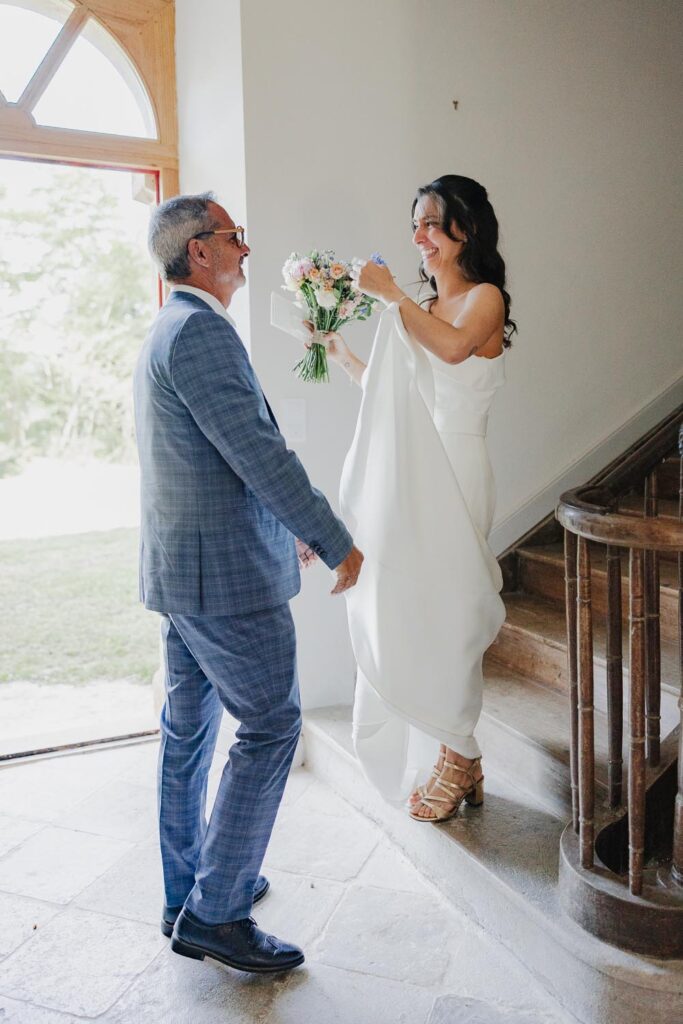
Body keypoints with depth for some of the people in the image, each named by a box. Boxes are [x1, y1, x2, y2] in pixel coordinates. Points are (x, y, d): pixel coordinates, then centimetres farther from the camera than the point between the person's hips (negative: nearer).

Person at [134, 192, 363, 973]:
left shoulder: (166, 331, 17)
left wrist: (288, 529, 24)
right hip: (226, 570, -11)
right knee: (271, 726, 0)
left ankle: (187, 898, 31)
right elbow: (259, 453, -22)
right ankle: (215, 913, 11)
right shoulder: (200, 330, -17)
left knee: (188, 728, 16)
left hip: (180, 568, 11)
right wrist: (336, 542, -13)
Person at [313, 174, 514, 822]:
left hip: (452, 476, -7)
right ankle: (457, 755, 25)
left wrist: (389, 293, -21)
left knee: (443, 612, -1)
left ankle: (457, 762, 17)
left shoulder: (485, 299, -4)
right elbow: (389, 392, 20)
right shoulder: (422, 309, 17)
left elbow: (453, 347, -28)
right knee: (406, 613, 9)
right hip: (405, 479, 7)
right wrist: (338, 352, 15)